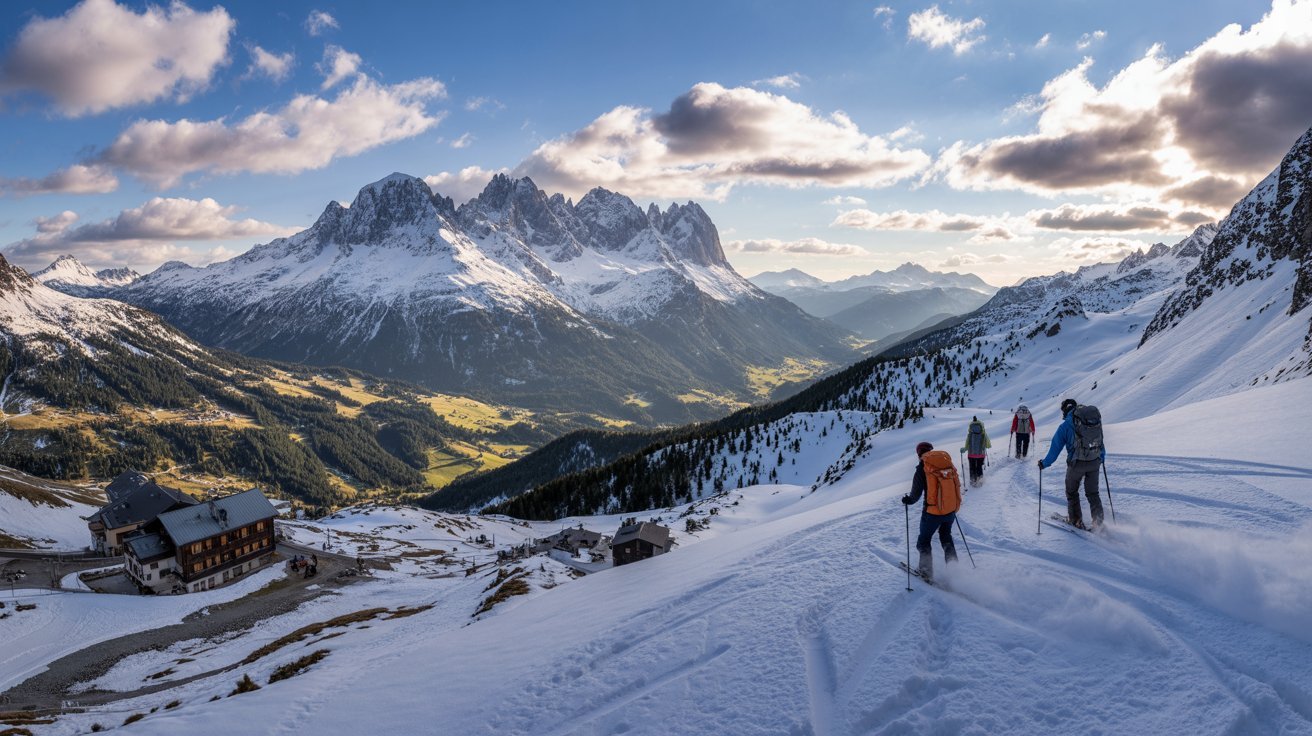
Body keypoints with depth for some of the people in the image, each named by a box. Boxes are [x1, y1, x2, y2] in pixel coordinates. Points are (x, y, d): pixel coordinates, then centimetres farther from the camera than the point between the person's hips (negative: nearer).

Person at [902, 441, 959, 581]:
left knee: (924, 541, 15)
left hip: (933, 512, -5)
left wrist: (908, 500, 11)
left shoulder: (922, 468, -11)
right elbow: (956, 484, 10)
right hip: (951, 510, 5)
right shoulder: (947, 461, 1)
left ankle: (927, 572, 16)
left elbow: (915, 494, -10)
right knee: (946, 537, 27)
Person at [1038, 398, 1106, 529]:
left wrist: (1045, 463, 4)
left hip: (1076, 463, -4)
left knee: (1072, 492, 16)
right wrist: (1102, 457, 28)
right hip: (1095, 462, 4)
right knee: (1093, 493, 16)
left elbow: (1055, 448, -6)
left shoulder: (1065, 427, -8)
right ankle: (1098, 521, 11)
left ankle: (1076, 520, 17)